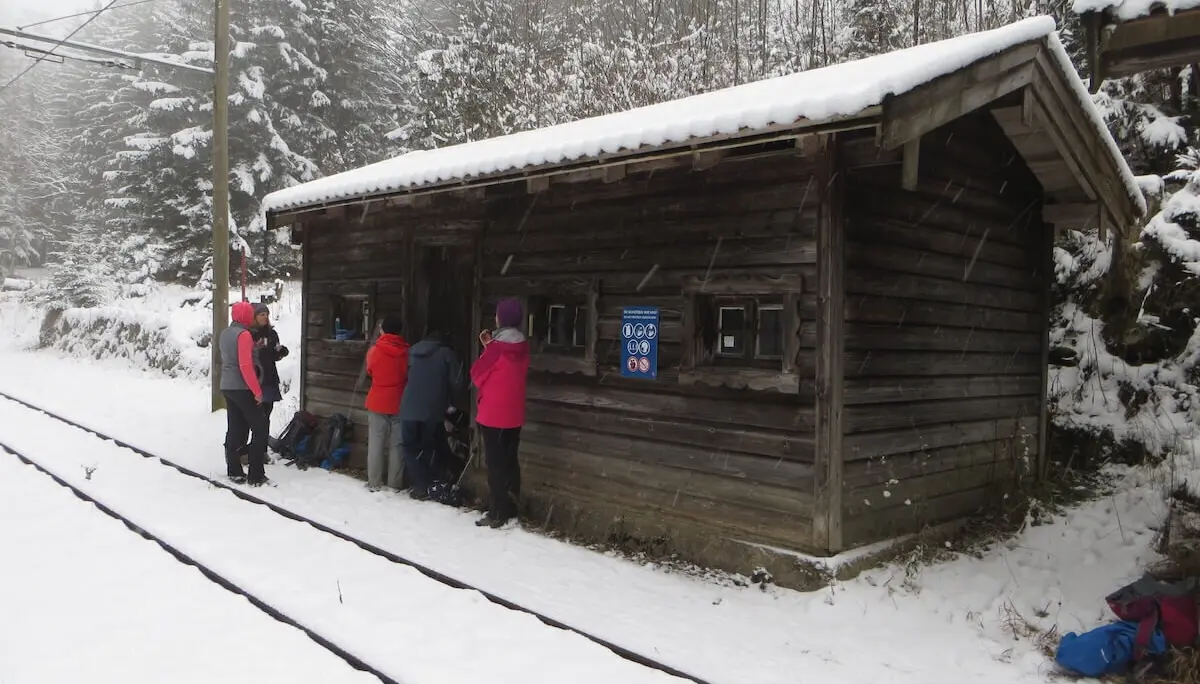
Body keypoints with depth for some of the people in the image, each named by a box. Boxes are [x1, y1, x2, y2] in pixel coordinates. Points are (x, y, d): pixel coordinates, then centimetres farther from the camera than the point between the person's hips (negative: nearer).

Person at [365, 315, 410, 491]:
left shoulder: (374, 351, -7)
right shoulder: (407, 352, -5)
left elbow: (370, 372, 9)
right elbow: (411, 376, 5)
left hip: (377, 402, -1)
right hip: (399, 403, 1)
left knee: (375, 444, 6)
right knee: (396, 445, 6)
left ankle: (374, 483, 8)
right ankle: (395, 483, 10)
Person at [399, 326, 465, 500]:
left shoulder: (412, 352, 14)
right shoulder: (447, 354, 1)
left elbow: (405, 377, 17)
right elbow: (456, 383, -4)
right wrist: (448, 402, 14)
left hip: (409, 409, 2)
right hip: (433, 411, -2)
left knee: (412, 448, 9)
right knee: (431, 449, 10)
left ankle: (418, 486, 4)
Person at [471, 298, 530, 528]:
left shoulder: (496, 347, -16)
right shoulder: (522, 347, 4)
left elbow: (477, 375, -7)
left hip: (493, 414, -7)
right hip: (513, 414, 7)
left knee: (495, 464, -1)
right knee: (510, 461, 14)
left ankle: (497, 514, 2)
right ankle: (511, 509, 20)